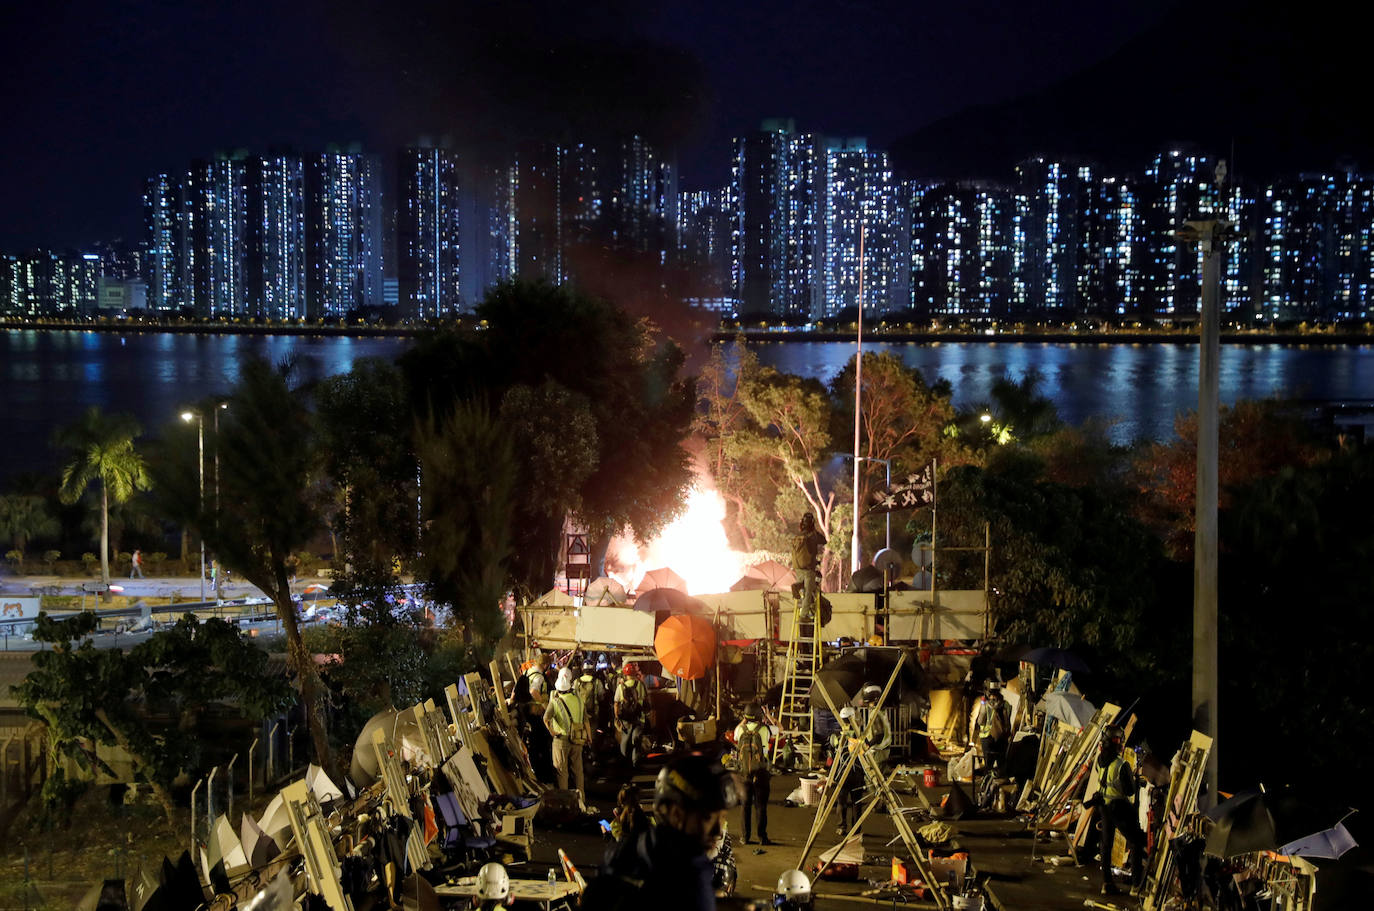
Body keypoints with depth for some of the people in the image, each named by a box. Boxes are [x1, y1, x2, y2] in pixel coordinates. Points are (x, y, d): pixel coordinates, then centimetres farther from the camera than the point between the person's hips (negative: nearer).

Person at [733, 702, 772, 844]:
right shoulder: (764, 729, -9)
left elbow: (735, 736, 24)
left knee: (746, 805, 10)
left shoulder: (741, 729, -1)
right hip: (761, 773, -3)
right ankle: (762, 836, 2)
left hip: (745, 772, 3)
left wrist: (743, 720, 23)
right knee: (761, 805, 3)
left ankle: (746, 837, 12)